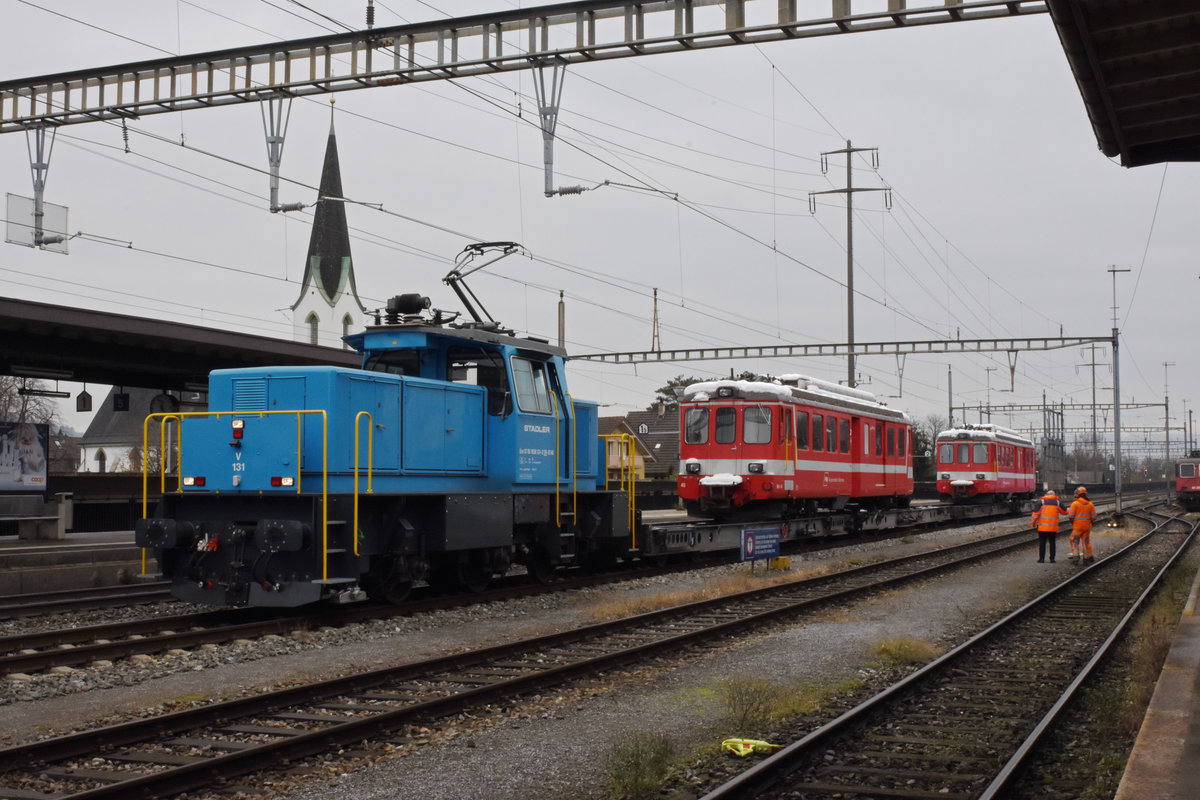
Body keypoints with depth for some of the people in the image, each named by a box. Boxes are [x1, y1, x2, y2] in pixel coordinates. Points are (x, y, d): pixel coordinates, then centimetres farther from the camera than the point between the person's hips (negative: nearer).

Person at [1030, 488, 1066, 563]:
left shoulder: (1041, 502, -3)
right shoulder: (1058, 502, 2)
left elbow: (1036, 513, -7)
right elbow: (1064, 511, 14)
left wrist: (1033, 522, 3)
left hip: (1042, 527, -1)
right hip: (1053, 527, 2)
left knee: (1042, 543, 5)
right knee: (1052, 543, 9)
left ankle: (1041, 558, 5)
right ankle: (1052, 558, 7)